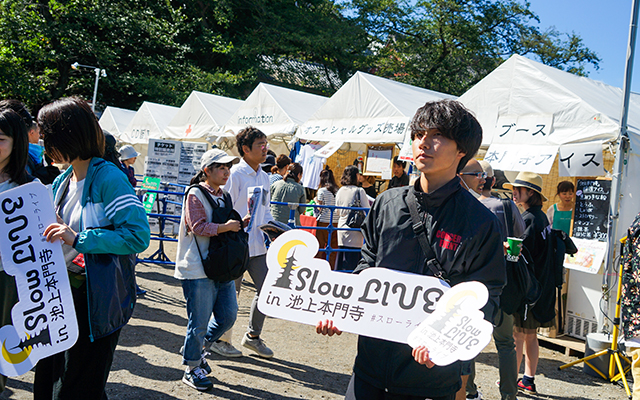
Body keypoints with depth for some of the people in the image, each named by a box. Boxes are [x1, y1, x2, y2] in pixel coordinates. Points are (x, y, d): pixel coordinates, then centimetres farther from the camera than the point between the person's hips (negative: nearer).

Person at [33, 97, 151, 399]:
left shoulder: (108, 178, -15)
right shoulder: (62, 181, 11)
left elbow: (139, 235, -23)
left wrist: (79, 239, -24)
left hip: (96, 302, -8)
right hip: (62, 295, 8)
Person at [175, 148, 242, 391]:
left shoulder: (224, 196, 16)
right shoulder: (196, 195, -8)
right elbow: (198, 227, -18)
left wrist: (237, 225, 9)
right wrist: (226, 227, -18)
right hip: (198, 269, -8)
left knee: (228, 316, 10)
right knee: (199, 321, -1)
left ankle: (195, 349, 31)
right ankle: (191, 369, 17)